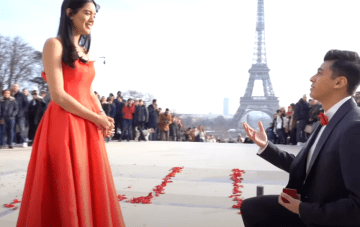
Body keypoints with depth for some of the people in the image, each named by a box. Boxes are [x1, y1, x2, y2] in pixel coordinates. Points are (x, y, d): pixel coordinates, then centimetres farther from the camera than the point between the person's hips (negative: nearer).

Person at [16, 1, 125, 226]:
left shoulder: (85, 51, 17)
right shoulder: (54, 44, -7)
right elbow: (58, 95, -15)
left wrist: (104, 116, 1)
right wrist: (97, 119, -11)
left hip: (89, 128, 8)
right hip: (64, 127, -8)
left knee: (91, 189, 12)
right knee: (65, 193, 1)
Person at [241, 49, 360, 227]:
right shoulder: (329, 120, 4)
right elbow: (301, 166, 10)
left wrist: (304, 210, -20)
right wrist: (265, 145, 3)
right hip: (306, 205, 8)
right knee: (250, 208, 10)